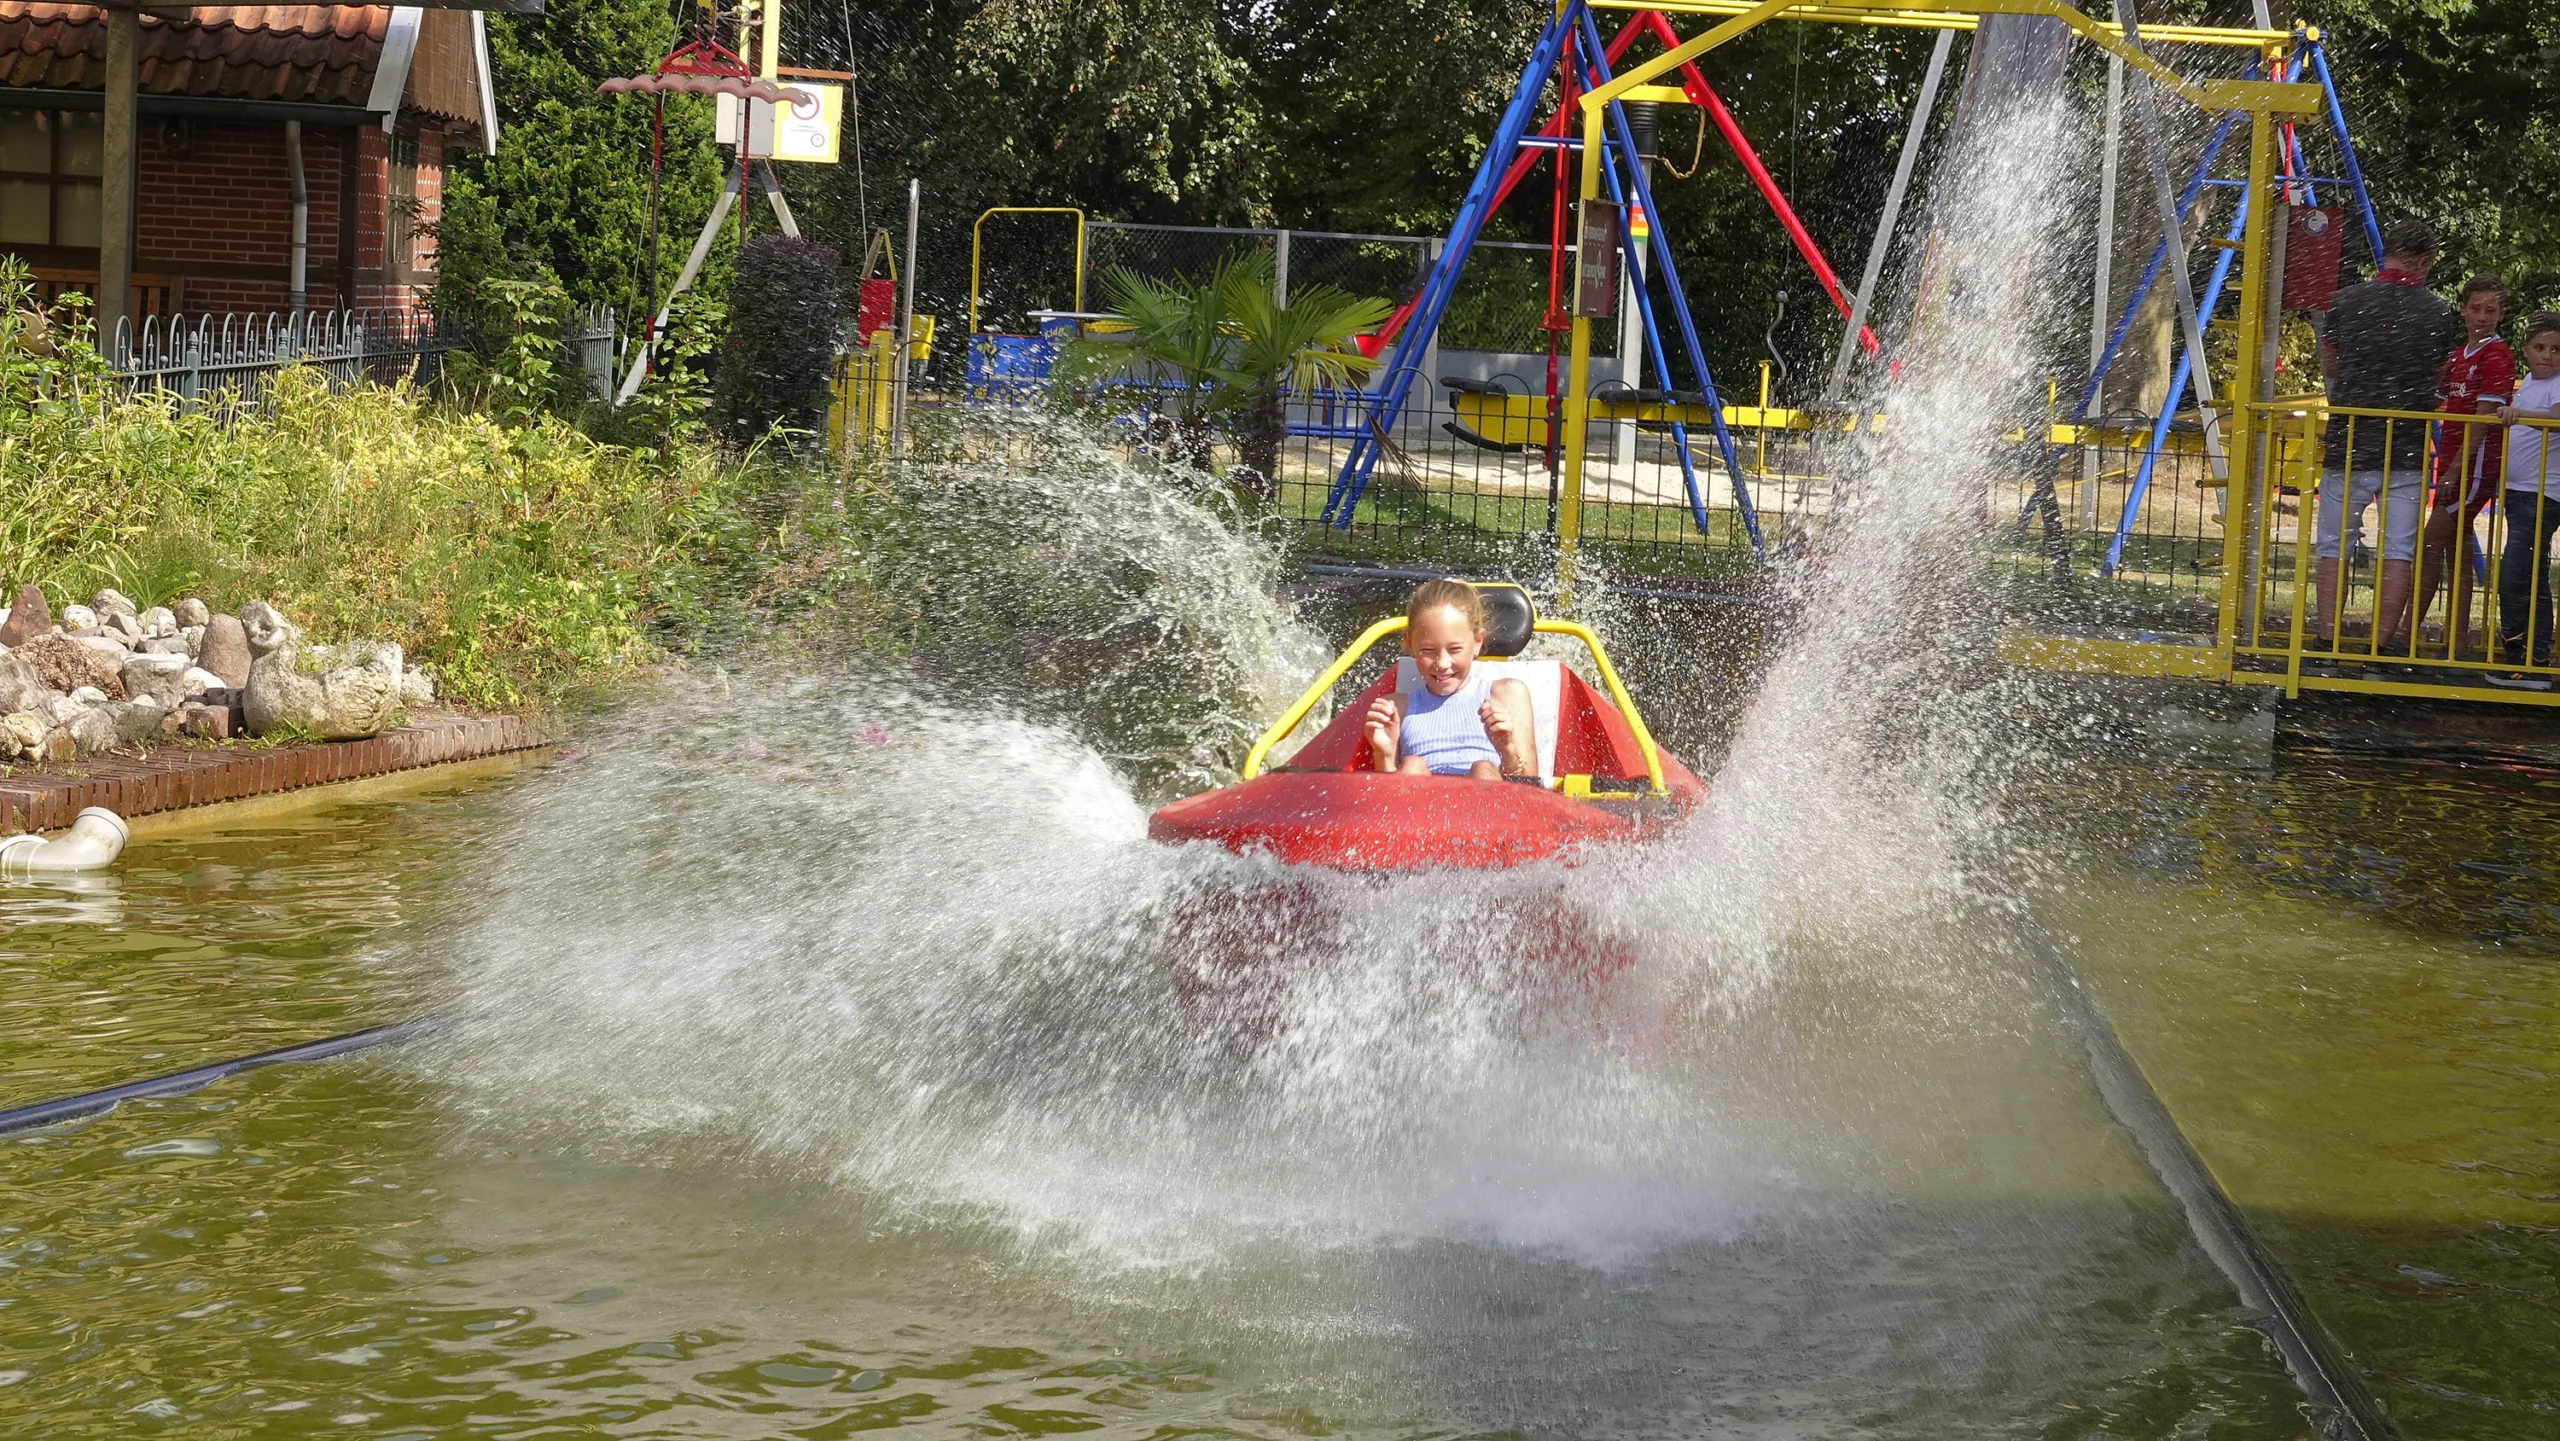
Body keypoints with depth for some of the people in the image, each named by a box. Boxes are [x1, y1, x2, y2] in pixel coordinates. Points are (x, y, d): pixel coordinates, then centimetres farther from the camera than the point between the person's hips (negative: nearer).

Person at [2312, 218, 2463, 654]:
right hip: (2409, 450, 0)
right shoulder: (2438, 314, -3)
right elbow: (2438, 380, 8)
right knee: (2398, 551, 4)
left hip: (2349, 445, 0)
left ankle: (2326, 637, 4)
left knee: (2333, 546, 7)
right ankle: (2388, 641, 2)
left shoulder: (2346, 302, -3)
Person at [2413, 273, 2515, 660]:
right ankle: (2458, 644, 14)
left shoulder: (2498, 356, -11)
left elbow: (2482, 420, -17)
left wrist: (2455, 469, -20)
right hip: (2452, 467, 9)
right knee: (2457, 553, 10)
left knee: (2429, 548, -10)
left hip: (2474, 468, -9)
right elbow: (2434, 404, 26)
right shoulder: (2457, 356, 15)